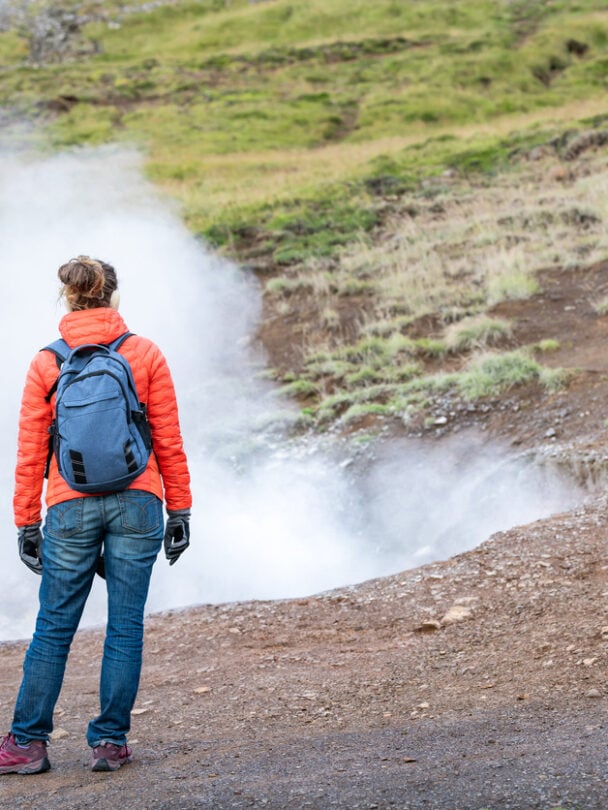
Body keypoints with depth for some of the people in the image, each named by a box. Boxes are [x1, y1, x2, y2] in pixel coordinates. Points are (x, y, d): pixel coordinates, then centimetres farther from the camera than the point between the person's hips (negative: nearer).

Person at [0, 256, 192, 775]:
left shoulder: (46, 363, 2)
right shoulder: (145, 354, 2)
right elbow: (169, 441, 2)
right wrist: (180, 510, 8)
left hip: (70, 508, 0)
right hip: (137, 503, 0)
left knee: (53, 629, 7)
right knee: (126, 626, 5)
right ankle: (111, 741, 7)